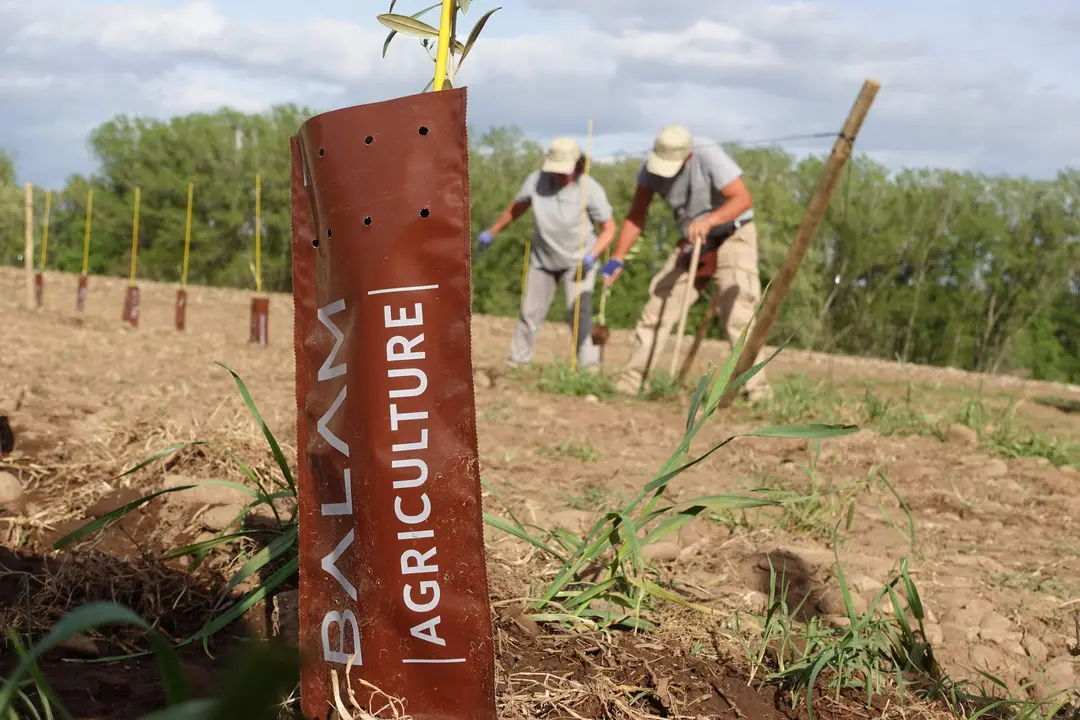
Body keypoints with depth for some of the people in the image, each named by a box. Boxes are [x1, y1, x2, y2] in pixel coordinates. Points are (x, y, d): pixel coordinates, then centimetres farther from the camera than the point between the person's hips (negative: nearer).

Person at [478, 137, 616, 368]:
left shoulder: (590, 189, -23)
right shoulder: (536, 180, -16)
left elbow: (609, 228, -13)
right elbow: (516, 208, 3)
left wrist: (592, 254, -29)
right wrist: (491, 232, 12)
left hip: (578, 260, -3)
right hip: (543, 260, 3)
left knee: (578, 310, -20)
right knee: (530, 312, 9)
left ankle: (588, 364, -15)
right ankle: (517, 361, 25)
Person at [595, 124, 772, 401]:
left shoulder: (708, 155, -26)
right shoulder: (651, 167, -11)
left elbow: (742, 198, -31)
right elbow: (636, 216, -8)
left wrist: (710, 220, -47)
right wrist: (617, 259, -18)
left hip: (733, 236, -5)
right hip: (693, 242, 5)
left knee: (737, 309, -21)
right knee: (659, 303, -2)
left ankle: (755, 388, -20)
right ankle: (629, 382, 2)